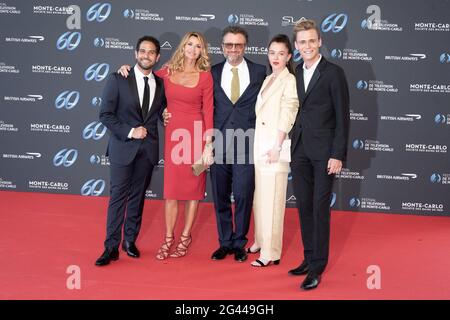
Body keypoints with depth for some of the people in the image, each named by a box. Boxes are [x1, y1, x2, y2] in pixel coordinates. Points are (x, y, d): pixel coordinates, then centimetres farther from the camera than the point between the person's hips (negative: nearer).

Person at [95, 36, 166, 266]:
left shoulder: (160, 84, 7)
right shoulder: (118, 79, -5)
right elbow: (105, 114, -7)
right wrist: (130, 132, -16)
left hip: (148, 148, 4)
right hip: (123, 146, -4)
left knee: (138, 195, 11)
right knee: (118, 195, -4)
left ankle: (130, 240, 23)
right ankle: (111, 247, 2)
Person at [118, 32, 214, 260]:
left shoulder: (205, 76, -1)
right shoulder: (167, 72, 6)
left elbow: (208, 111, -4)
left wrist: (208, 144, -9)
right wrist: (128, 69, 5)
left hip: (195, 134, -2)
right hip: (173, 134, 2)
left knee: (193, 187, 5)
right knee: (171, 188, 5)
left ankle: (185, 237, 18)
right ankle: (168, 238, 16)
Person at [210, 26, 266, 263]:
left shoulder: (259, 72, 4)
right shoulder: (213, 73, 8)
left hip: (246, 143, -2)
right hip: (219, 142, 2)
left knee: (243, 195, -1)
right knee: (220, 196, 8)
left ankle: (239, 243, 15)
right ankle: (225, 242, 22)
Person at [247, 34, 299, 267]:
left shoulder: (290, 81, -8)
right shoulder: (268, 80, 15)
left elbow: (287, 117, -14)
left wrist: (276, 147, -17)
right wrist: (257, 145, 12)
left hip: (275, 146, -8)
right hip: (259, 145, 8)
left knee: (272, 200, -5)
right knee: (259, 196, 14)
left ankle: (271, 253, 0)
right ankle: (260, 242, 27)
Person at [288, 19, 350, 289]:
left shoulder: (334, 73, -6)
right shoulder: (295, 73, 10)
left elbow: (342, 117, -7)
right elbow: (295, 110, 13)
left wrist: (338, 155, -12)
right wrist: (291, 145, 6)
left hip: (324, 151, -5)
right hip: (299, 150, 5)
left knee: (320, 208, -1)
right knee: (304, 206, 11)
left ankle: (317, 267, 7)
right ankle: (309, 258, 23)